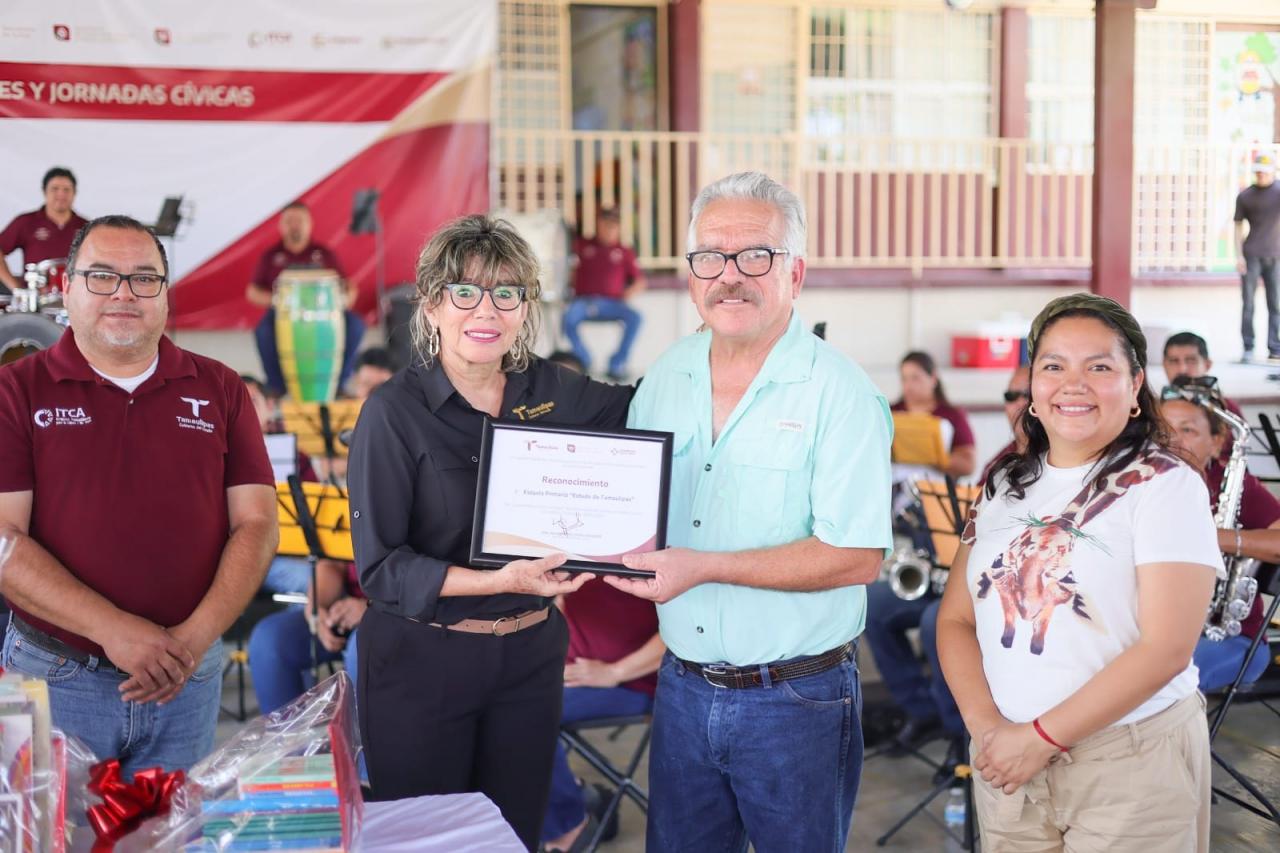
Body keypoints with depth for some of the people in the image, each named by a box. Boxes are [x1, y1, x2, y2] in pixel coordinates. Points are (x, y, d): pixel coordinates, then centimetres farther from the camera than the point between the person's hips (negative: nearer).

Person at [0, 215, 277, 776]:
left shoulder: (218, 389, 6)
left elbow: (256, 523, 1)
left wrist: (195, 638, -12)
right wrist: (114, 630, -19)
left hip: (188, 681, 2)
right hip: (53, 678, -2)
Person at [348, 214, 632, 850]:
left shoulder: (547, 392, 0)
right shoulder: (394, 411, -12)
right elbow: (380, 566, -15)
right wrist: (498, 581, -28)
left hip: (529, 654, 4)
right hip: (422, 661, -4)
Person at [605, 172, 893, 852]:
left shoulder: (838, 392, -14)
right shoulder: (666, 376, 5)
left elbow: (856, 558, -20)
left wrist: (704, 567, -24)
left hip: (796, 700, -5)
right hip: (683, 687, 5)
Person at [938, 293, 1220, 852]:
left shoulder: (1165, 485, -9)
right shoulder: (1004, 485, 6)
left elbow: (1166, 648, -16)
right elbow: (956, 619, 6)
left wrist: (1040, 738, -16)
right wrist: (984, 724, -10)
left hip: (1131, 763, -4)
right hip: (1006, 764, 4)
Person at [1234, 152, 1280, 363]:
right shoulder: (1245, 196, 6)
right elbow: (1239, 226, 8)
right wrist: (1239, 255, 0)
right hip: (1251, 256, 0)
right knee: (1248, 303, -1)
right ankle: (1248, 348, 5)